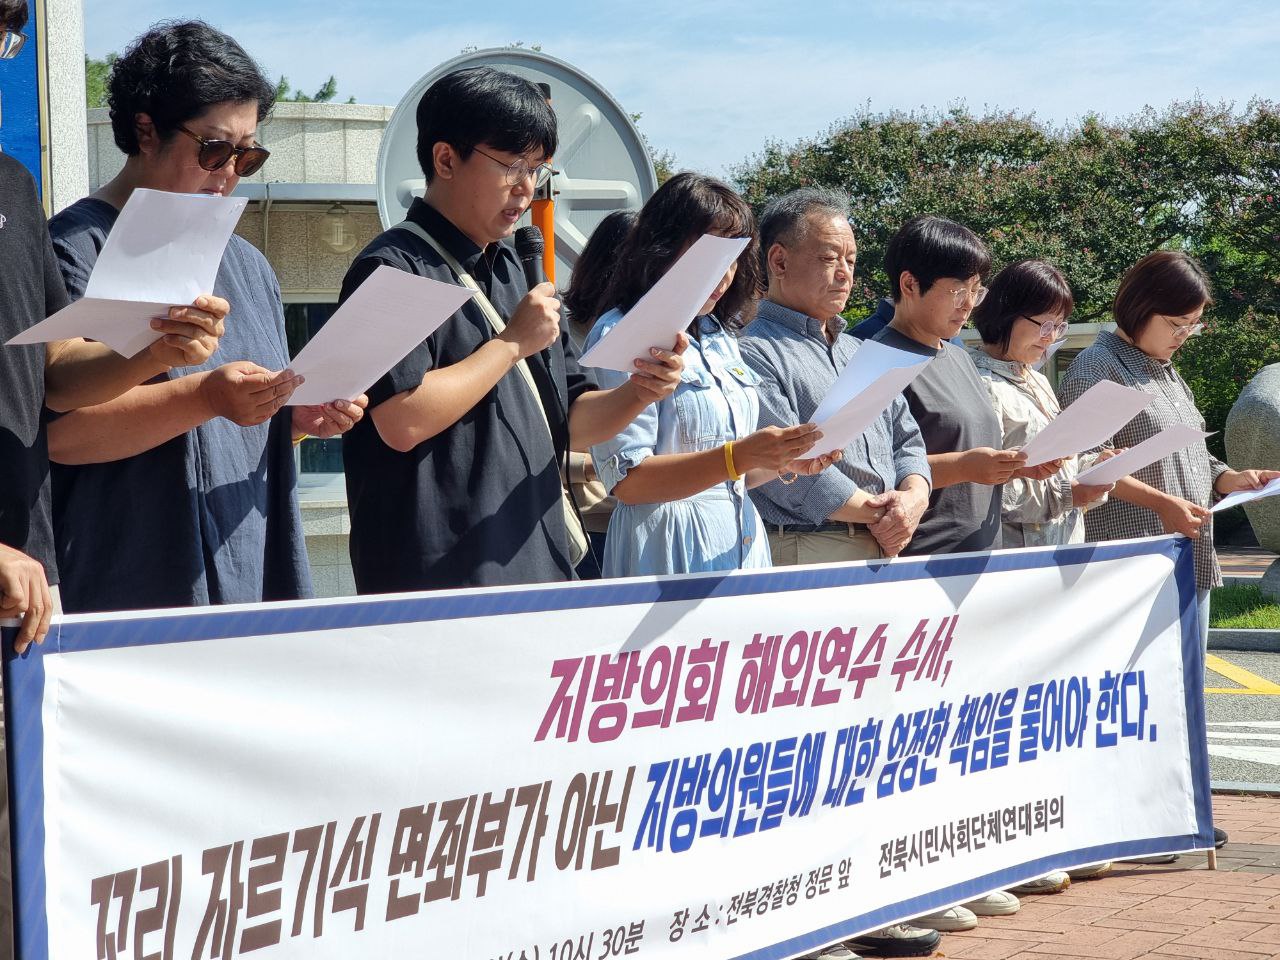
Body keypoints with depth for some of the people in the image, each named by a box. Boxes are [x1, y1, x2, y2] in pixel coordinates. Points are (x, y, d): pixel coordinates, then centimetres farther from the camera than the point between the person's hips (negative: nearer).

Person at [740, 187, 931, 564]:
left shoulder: (859, 353, 22)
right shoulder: (753, 353, -8)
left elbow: (906, 439, 19)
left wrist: (914, 496, -4)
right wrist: (877, 515, -9)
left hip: (884, 551, 7)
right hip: (802, 553, -7)